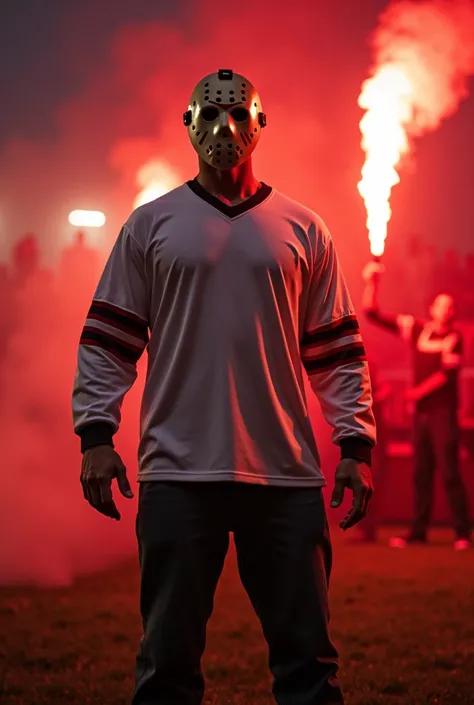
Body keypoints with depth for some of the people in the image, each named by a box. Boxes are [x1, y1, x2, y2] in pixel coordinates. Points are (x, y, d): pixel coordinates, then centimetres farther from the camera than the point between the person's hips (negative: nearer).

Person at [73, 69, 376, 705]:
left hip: (287, 475, 1)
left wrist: (355, 445, 3)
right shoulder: (150, 226, 9)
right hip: (178, 472, -1)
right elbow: (107, 341, 7)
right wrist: (97, 435, -4)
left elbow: (337, 349, 11)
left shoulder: (303, 230, 11)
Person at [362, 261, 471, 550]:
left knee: (449, 472, -8)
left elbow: (448, 372, -13)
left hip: (443, 412, -5)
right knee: (422, 474, 8)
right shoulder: (418, 329, 9)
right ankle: (418, 531, 13)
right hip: (421, 412, 5)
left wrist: (419, 391, -15)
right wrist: (372, 282, -2)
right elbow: (374, 314, 8)